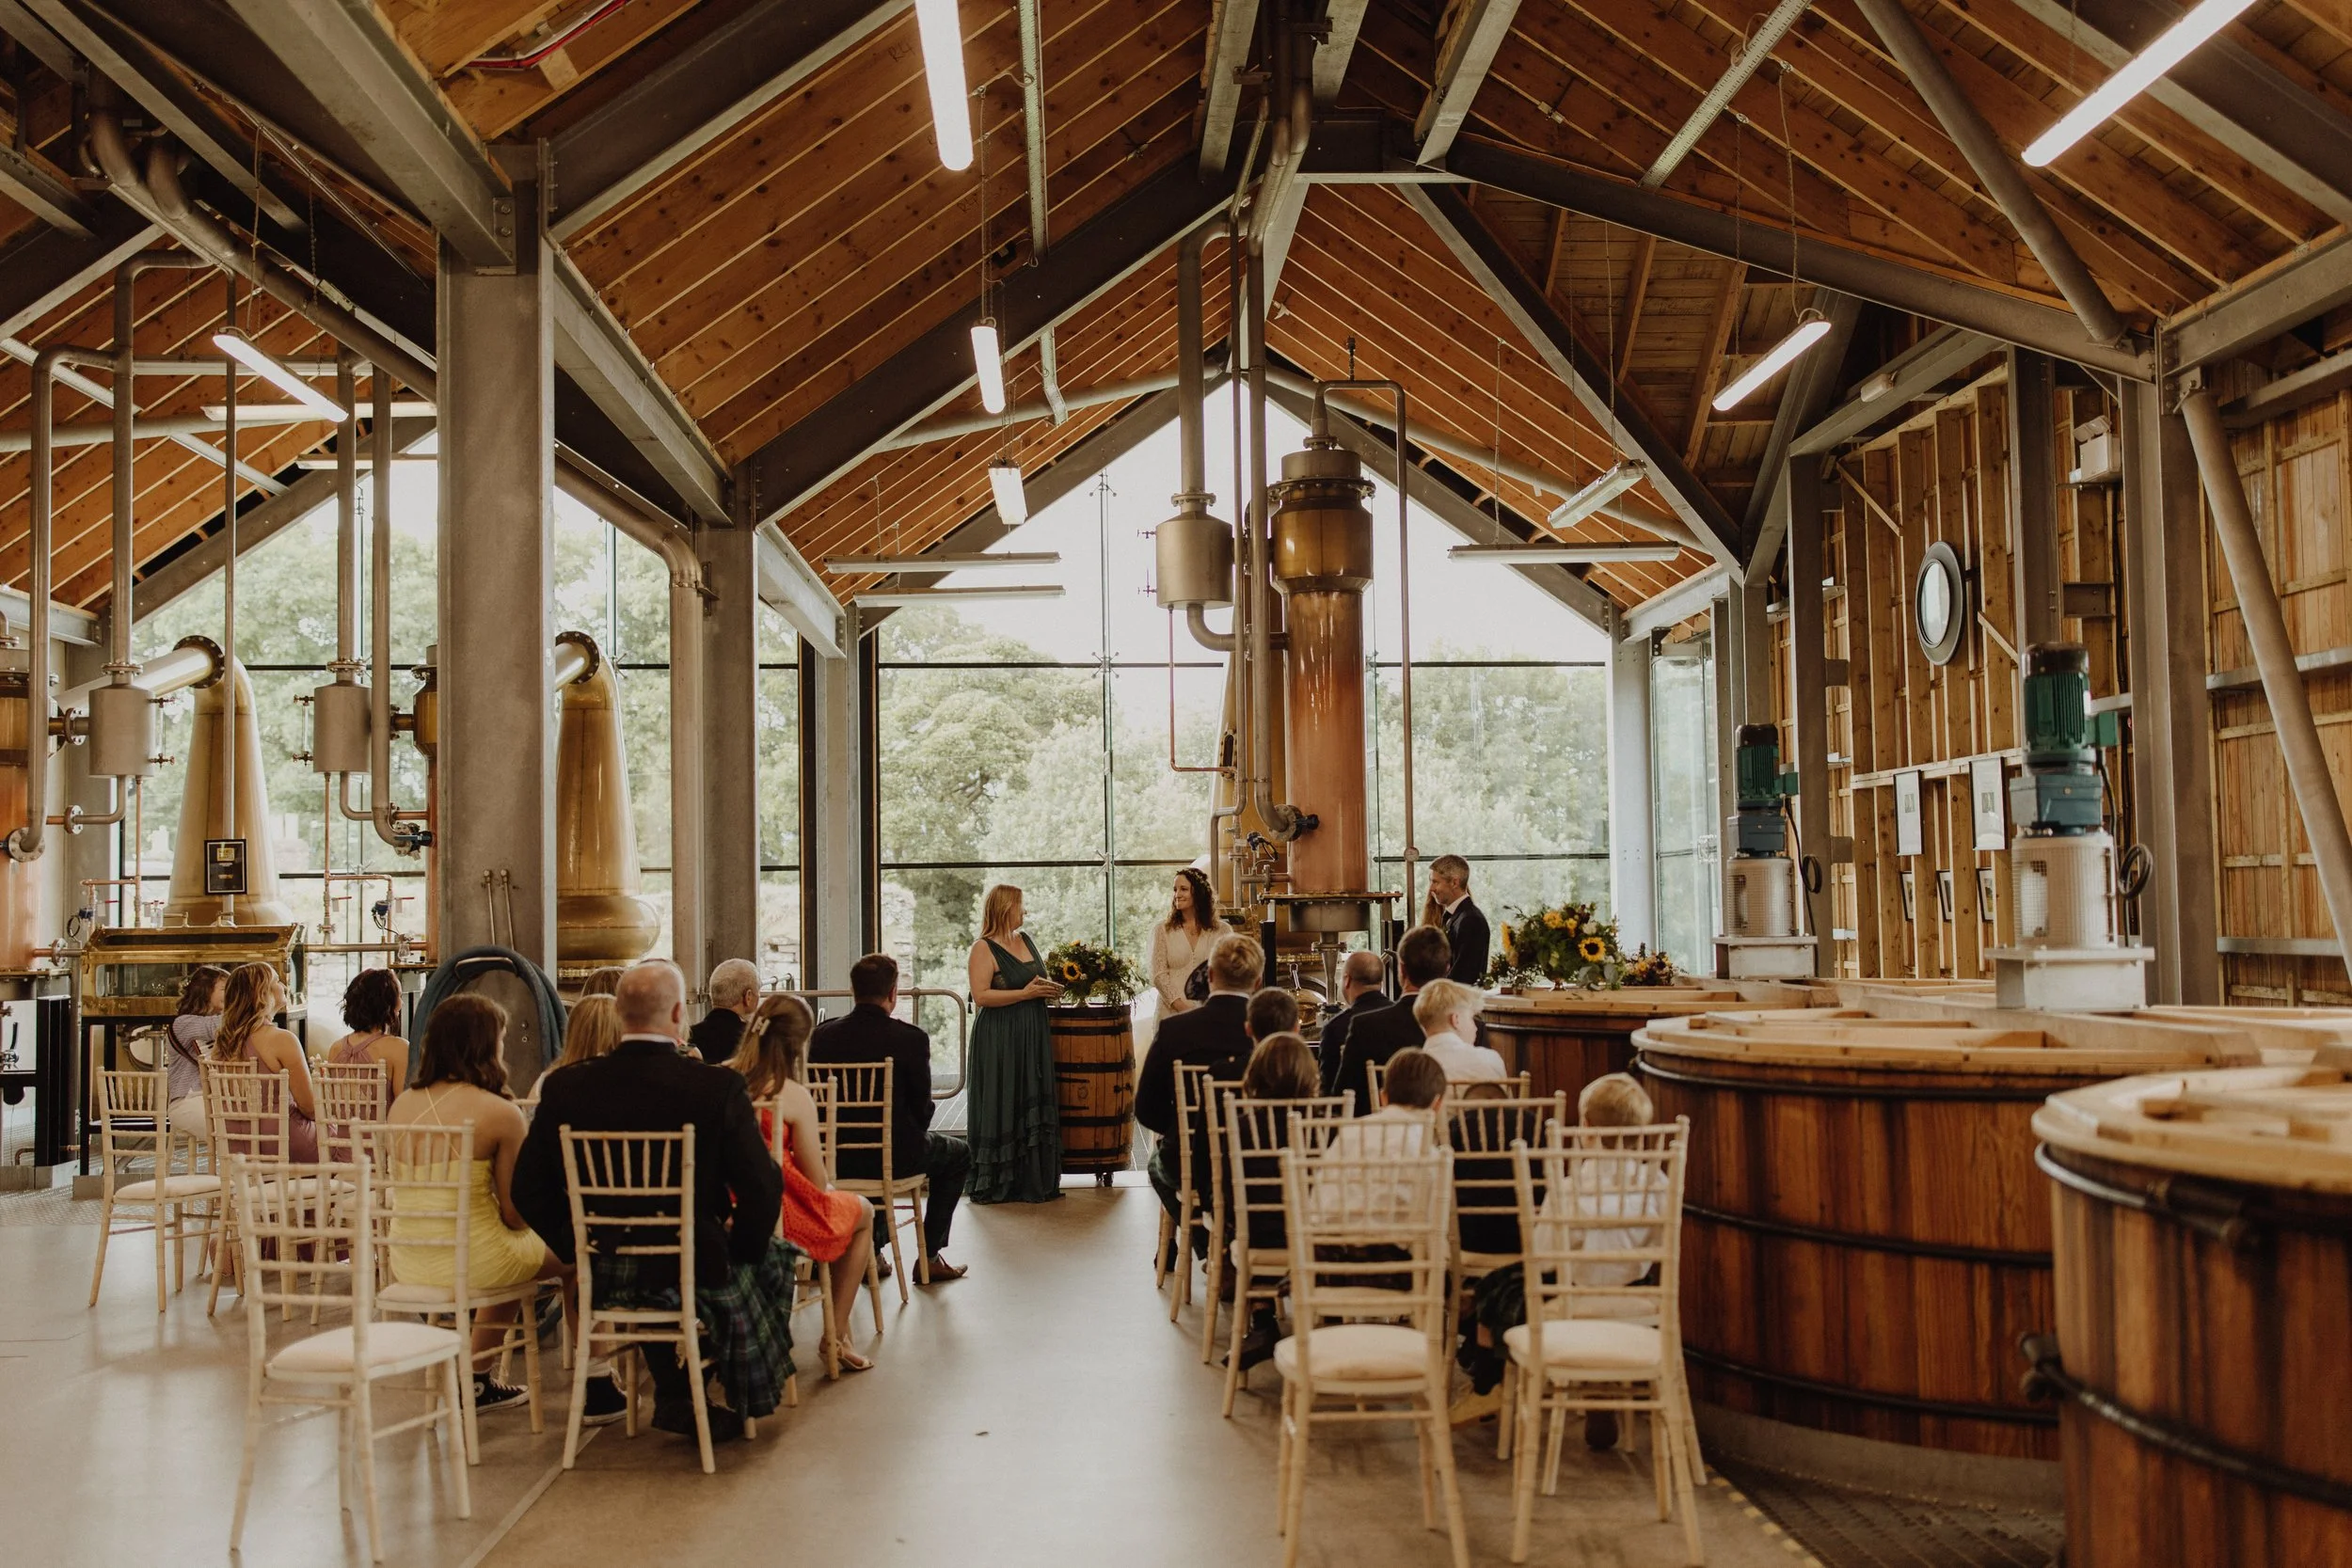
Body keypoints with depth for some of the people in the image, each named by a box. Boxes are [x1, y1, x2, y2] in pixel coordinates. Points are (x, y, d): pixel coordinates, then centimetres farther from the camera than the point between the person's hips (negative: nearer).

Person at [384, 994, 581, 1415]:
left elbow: (414, 1192, 14)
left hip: (407, 1262, 7)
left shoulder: (402, 1104, 2)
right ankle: (595, 1389, 23)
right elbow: (514, 1214, -13)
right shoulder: (499, 1112, -16)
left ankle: (477, 1381, 40)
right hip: (471, 1260, -6)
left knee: (513, 1252, 35)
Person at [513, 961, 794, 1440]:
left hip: (600, 1274, 4)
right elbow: (763, 1187, -15)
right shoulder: (718, 1087, -17)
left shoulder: (565, 1087, -8)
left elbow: (529, 1190, -2)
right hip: (692, 1272, -4)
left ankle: (674, 1396, 38)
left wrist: (578, 1248, 13)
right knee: (770, 1257, 27)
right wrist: (742, 1245, 5)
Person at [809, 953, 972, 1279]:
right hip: (894, 1157, -4)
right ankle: (930, 1257, 23)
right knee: (959, 1154, 25)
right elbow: (922, 1108, -7)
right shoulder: (911, 1039, -15)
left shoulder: (822, 1035, -4)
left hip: (835, 1158, 5)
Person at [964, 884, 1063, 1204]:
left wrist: (1049, 989, 7)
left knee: (1034, 1105, 8)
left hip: (1034, 1036, 8)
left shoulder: (1025, 940, 14)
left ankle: (1034, 1179, 15)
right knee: (1003, 1109, -5)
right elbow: (981, 996, -19)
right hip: (1000, 1042, -8)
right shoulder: (983, 949, -10)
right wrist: (1024, 993, -19)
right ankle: (995, 1184, 3)